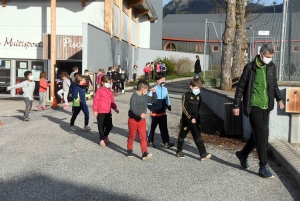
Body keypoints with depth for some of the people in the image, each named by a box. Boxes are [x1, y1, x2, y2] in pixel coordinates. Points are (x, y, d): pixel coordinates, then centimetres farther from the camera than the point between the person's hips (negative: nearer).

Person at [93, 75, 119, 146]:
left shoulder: (110, 91, 11)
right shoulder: (100, 90, -8)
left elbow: (112, 101, 18)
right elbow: (96, 100, -9)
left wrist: (115, 108, 10)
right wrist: (95, 110, -11)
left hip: (108, 112, 6)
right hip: (100, 112, -5)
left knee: (109, 125, 8)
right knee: (101, 126, 3)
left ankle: (105, 136, 35)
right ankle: (102, 139, 17)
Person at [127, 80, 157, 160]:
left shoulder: (145, 96, 7)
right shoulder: (134, 96, -16)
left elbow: (153, 100, 19)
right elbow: (132, 107, -28)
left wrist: (154, 93, 4)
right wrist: (140, 114, -37)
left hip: (142, 120, 5)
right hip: (133, 119, -5)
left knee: (143, 136, -4)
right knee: (131, 136, 10)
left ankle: (144, 153, -9)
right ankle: (129, 151, 29)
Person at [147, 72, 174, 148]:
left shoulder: (165, 89, 2)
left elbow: (167, 100, 12)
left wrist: (169, 107, 7)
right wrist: (151, 109, -14)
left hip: (163, 113, 4)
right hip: (154, 113, -4)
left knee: (164, 128, 4)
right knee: (152, 127, 10)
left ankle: (166, 142, 5)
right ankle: (150, 141, 23)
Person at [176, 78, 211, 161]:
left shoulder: (198, 96, 8)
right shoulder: (187, 95, -11)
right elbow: (184, 108, -18)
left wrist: (196, 118, 9)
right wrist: (190, 118, -25)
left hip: (195, 120, 5)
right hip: (186, 120, -5)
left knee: (198, 137, -1)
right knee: (182, 136, 10)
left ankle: (203, 154, -6)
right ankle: (179, 151, 27)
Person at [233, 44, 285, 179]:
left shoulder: (271, 67, 7)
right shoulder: (250, 68, -10)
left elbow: (274, 85, 19)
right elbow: (240, 87, -4)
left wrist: (279, 99, 5)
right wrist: (236, 105, -5)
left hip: (265, 107, 6)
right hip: (253, 106, -6)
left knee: (258, 135, 12)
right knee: (262, 136, -8)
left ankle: (243, 154, 34)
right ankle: (263, 167, -1)